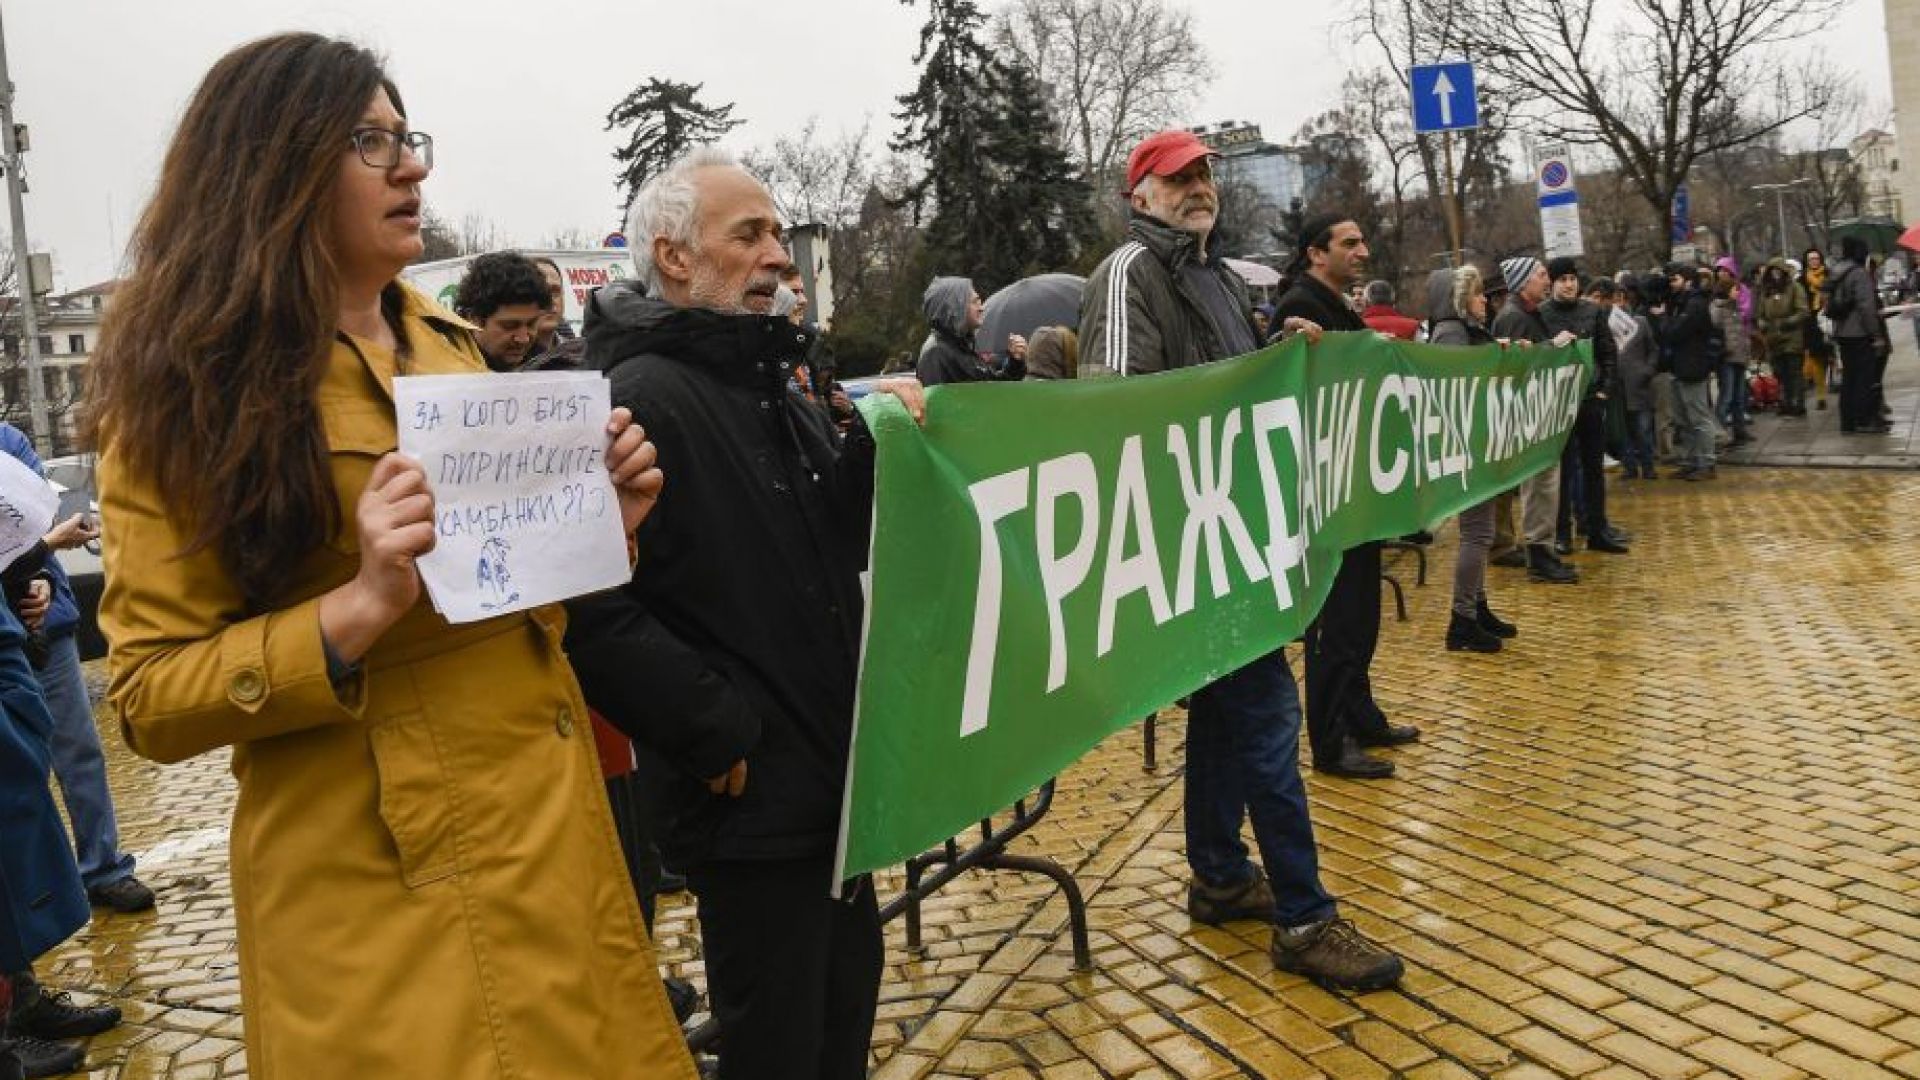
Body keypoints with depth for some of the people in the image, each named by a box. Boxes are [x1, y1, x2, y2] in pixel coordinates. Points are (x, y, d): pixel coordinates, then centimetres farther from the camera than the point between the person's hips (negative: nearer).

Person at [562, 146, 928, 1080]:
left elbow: (842, 544, 15)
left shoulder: (771, 386, 15)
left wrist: (876, 444, -3)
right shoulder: (640, 399, -17)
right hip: (750, 795, -9)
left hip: (830, 774, 9)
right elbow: (594, 608, -26)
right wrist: (716, 732, -21)